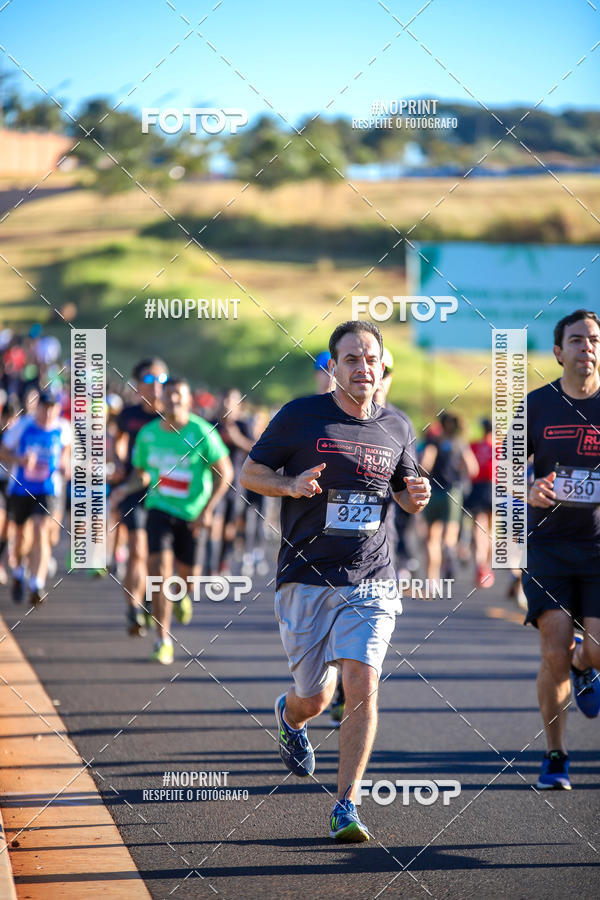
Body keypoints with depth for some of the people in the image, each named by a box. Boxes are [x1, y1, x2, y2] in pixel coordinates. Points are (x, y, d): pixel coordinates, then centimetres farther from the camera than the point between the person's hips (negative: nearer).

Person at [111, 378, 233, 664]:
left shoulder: (202, 433, -11)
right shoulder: (148, 434, -1)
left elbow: (225, 473, -6)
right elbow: (141, 473, 13)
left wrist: (207, 510, -14)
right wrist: (127, 487, -10)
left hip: (192, 513, -1)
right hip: (160, 508, 1)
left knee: (187, 573, 7)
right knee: (159, 569, -15)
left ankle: (183, 596, 49)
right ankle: (163, 640, -9)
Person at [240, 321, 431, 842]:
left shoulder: (397, 429, 8)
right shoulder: (300, 417, -3)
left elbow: (406, 495, 22)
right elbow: (250, 473, 4)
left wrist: (417, 497, -2)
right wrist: (291, 485, -15)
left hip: (370, 583, 2)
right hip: (305, 579, -1)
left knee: (362, 687, -14)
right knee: (315, 699, 5)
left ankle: (346, 808, -6)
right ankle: (290, 716, 44)